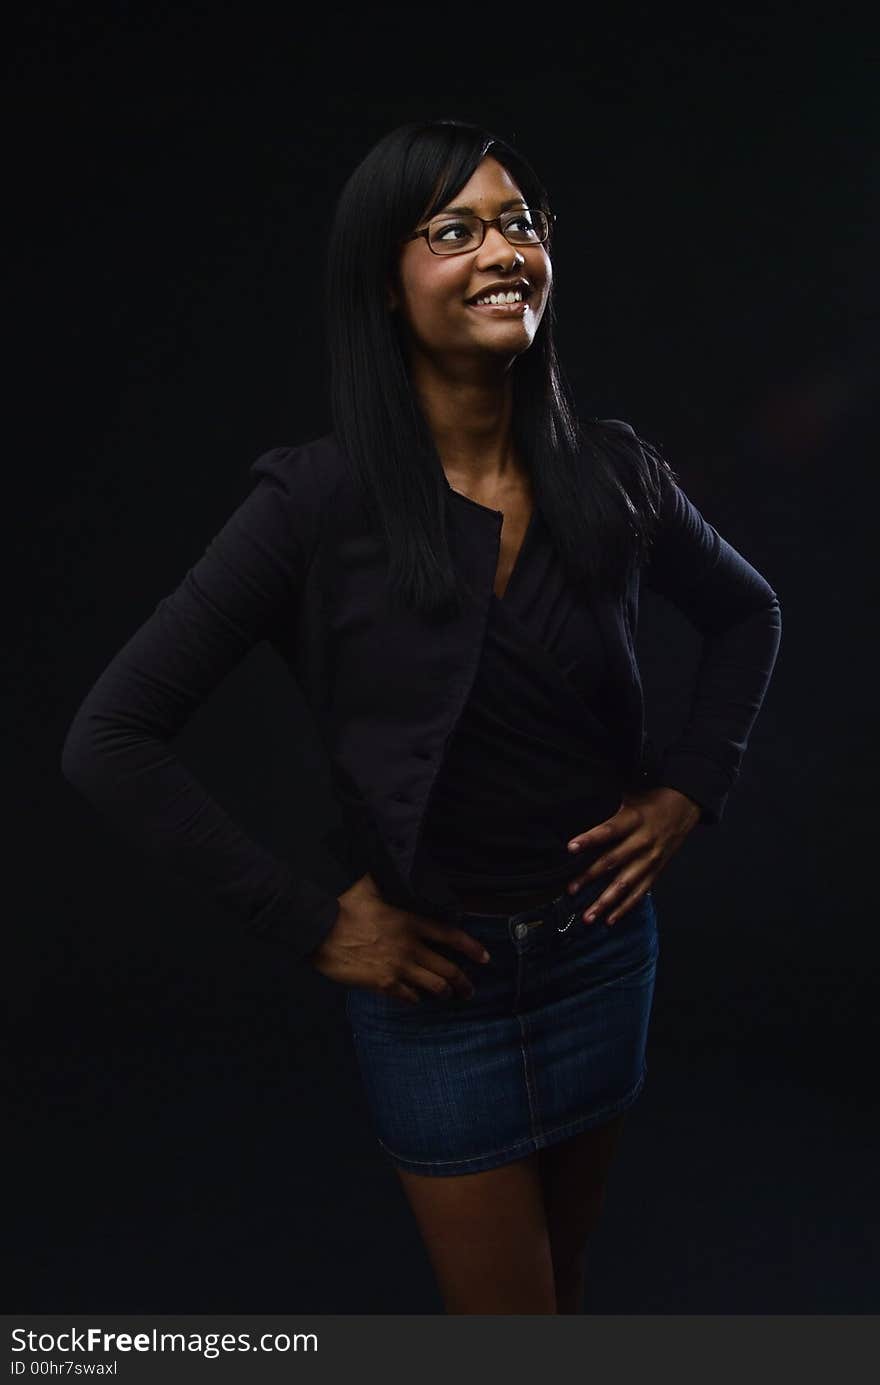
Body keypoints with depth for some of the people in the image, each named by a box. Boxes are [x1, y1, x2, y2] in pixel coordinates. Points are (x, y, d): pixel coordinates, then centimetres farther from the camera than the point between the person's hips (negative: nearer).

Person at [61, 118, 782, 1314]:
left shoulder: (610, 471, -7)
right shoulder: (322, 498, -19)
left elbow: (746, 614, 13)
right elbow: (109, 743, -17)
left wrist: (692, 786, 1)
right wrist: (305, 923, -16)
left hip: (604, 942, 4)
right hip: (435, 972, -3)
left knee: (566, 1270, 26)